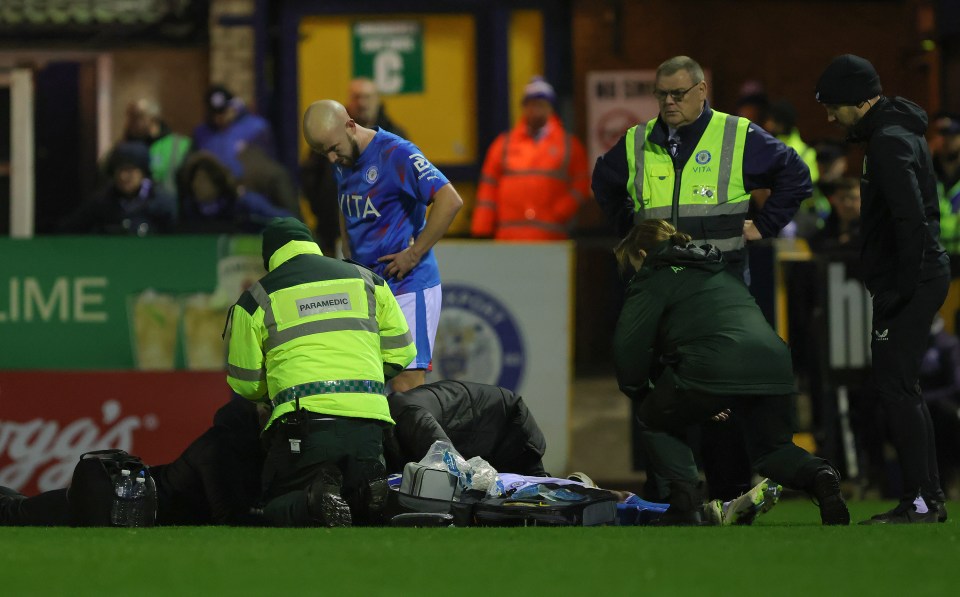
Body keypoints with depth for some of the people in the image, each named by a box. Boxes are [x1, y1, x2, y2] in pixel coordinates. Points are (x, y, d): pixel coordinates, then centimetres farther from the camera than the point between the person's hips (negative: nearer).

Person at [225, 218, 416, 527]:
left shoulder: (256, 299, 9)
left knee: (277, 506, 12)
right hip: (368, 422, 3)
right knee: (365, 500, 20)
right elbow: (401, 352, 16)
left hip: (304, 421, -3)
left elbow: (244, 383, 11)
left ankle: (315, 502, -23)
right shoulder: (368, 281, 17)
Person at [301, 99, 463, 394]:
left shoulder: (395, 154, -15)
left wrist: (414, 254, -19)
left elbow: (450, 201, -23)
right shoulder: (343, 161, 11)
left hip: (406, 285, -8)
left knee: (407, 383, -13)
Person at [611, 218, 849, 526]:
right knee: (770, 448, 25)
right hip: (773, 362, 6)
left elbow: (630, 346, 6)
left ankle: (685, 500, 0)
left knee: (654, 421, 20)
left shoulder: (653, 280, 14)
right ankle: (819, 475, -8)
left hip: (713, 368, -6)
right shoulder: (719, 273, 38)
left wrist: (638, 392, 23)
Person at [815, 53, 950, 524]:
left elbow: (911, 219, -26)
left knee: (895, 387, -9)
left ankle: (921, 500, -9)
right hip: (923, 275, 11)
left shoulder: (889, 142, -17)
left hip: (908, 283, -11)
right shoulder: (901, 132, 17)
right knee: (902, 388, 14)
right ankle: (928, 495, 17)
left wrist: (902, 288, -23)